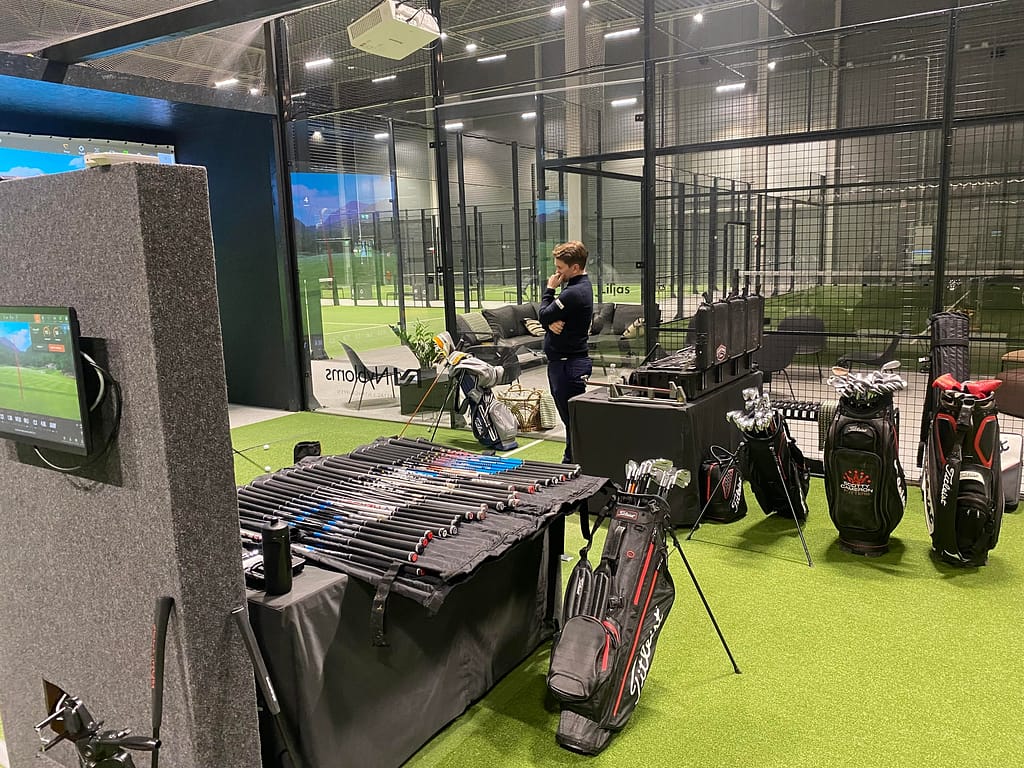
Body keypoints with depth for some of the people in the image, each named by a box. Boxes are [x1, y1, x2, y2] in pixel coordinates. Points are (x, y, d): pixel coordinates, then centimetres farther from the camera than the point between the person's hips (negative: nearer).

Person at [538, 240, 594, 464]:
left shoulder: (574, 293, -21)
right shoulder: (581, 286, 13)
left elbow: (543, 315, -14)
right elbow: (547, 317, 12)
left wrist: (549, 290, -1)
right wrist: (551, 323, -11)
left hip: (568, 364, -11)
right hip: (564, 360, 11)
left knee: (572, 417, -4)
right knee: (570, 416, 17)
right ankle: (571, 461, 27)